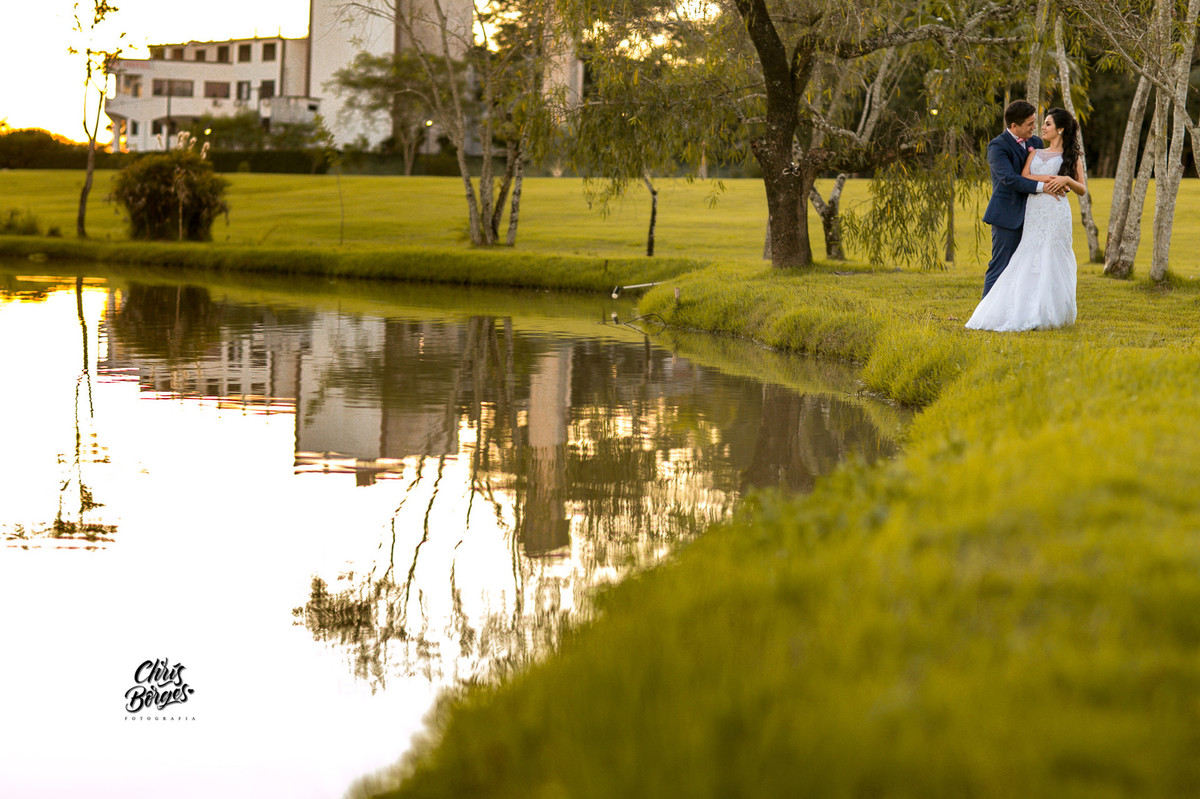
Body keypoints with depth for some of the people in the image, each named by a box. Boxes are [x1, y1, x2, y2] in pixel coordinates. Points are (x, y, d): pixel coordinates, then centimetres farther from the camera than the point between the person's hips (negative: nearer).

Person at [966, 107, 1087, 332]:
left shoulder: (1071, 157, 10)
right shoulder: (1035, 153, 19)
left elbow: (1082, 189, 6)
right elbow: (1023, 177, 3)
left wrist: (1067, 180, -12)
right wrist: (1049, 180, -10)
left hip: (1056, 214, -3)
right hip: (1033, 213, 3)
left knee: (1052, 261, -7)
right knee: (1029, 261, -5)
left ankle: (1050, 314, -4)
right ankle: (1029, 312, -6)